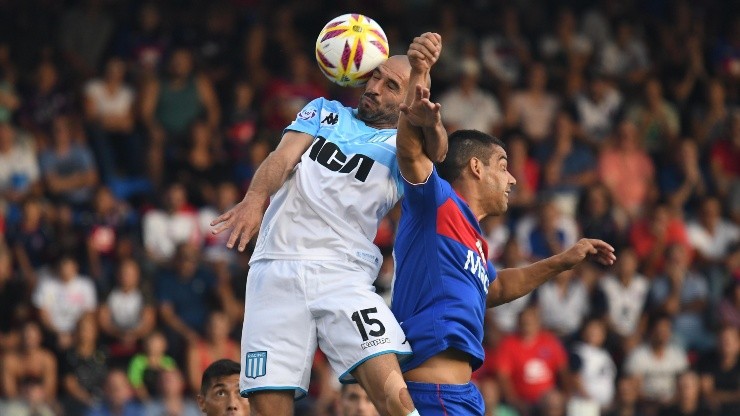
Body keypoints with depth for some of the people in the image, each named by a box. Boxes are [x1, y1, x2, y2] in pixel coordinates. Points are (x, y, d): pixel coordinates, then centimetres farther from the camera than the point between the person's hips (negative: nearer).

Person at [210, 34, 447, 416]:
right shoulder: (325, 112, 19)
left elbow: (432, 150, -13)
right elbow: (284, 156, 2)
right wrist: (255, 198, -21)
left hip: (343, 274, -2)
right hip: (277, 270, 2)